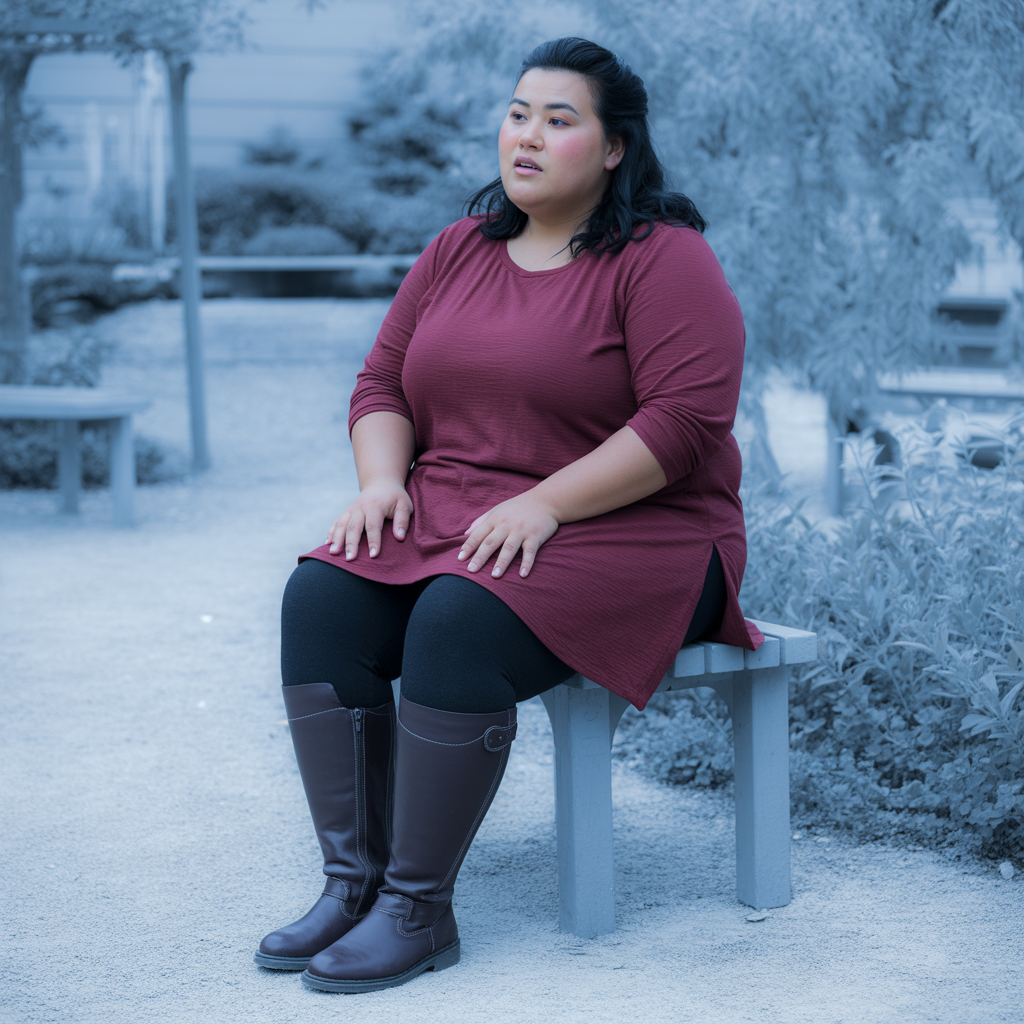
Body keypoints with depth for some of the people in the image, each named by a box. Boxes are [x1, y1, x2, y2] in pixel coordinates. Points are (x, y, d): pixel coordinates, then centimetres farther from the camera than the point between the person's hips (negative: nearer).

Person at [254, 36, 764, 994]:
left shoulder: (663, 259, -7)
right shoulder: (459, 250, 14)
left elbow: (686, 421, -18)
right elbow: (382, 381, 16)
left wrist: (543, 504, -23)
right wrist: (382, 480, -5)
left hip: (627, 536, -6)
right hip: (447, 521, 6)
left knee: (458, 624, -33)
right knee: (321, 600, -20)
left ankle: (419, 907, -23)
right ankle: (352, 879, -18)